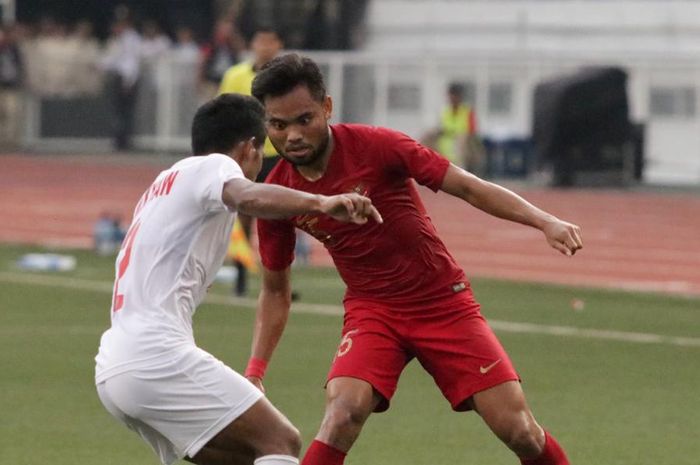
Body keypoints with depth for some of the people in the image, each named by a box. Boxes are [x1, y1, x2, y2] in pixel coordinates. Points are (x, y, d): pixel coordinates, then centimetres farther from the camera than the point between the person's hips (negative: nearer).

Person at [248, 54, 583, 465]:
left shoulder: (374, 145, -16)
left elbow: (467, 187, -11)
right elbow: (275, 292, 7)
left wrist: (545, 221, -21)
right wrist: (255, 373, -1)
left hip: (444, 302, -1)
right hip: (371, 310, 1)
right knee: (342, 413, -27)